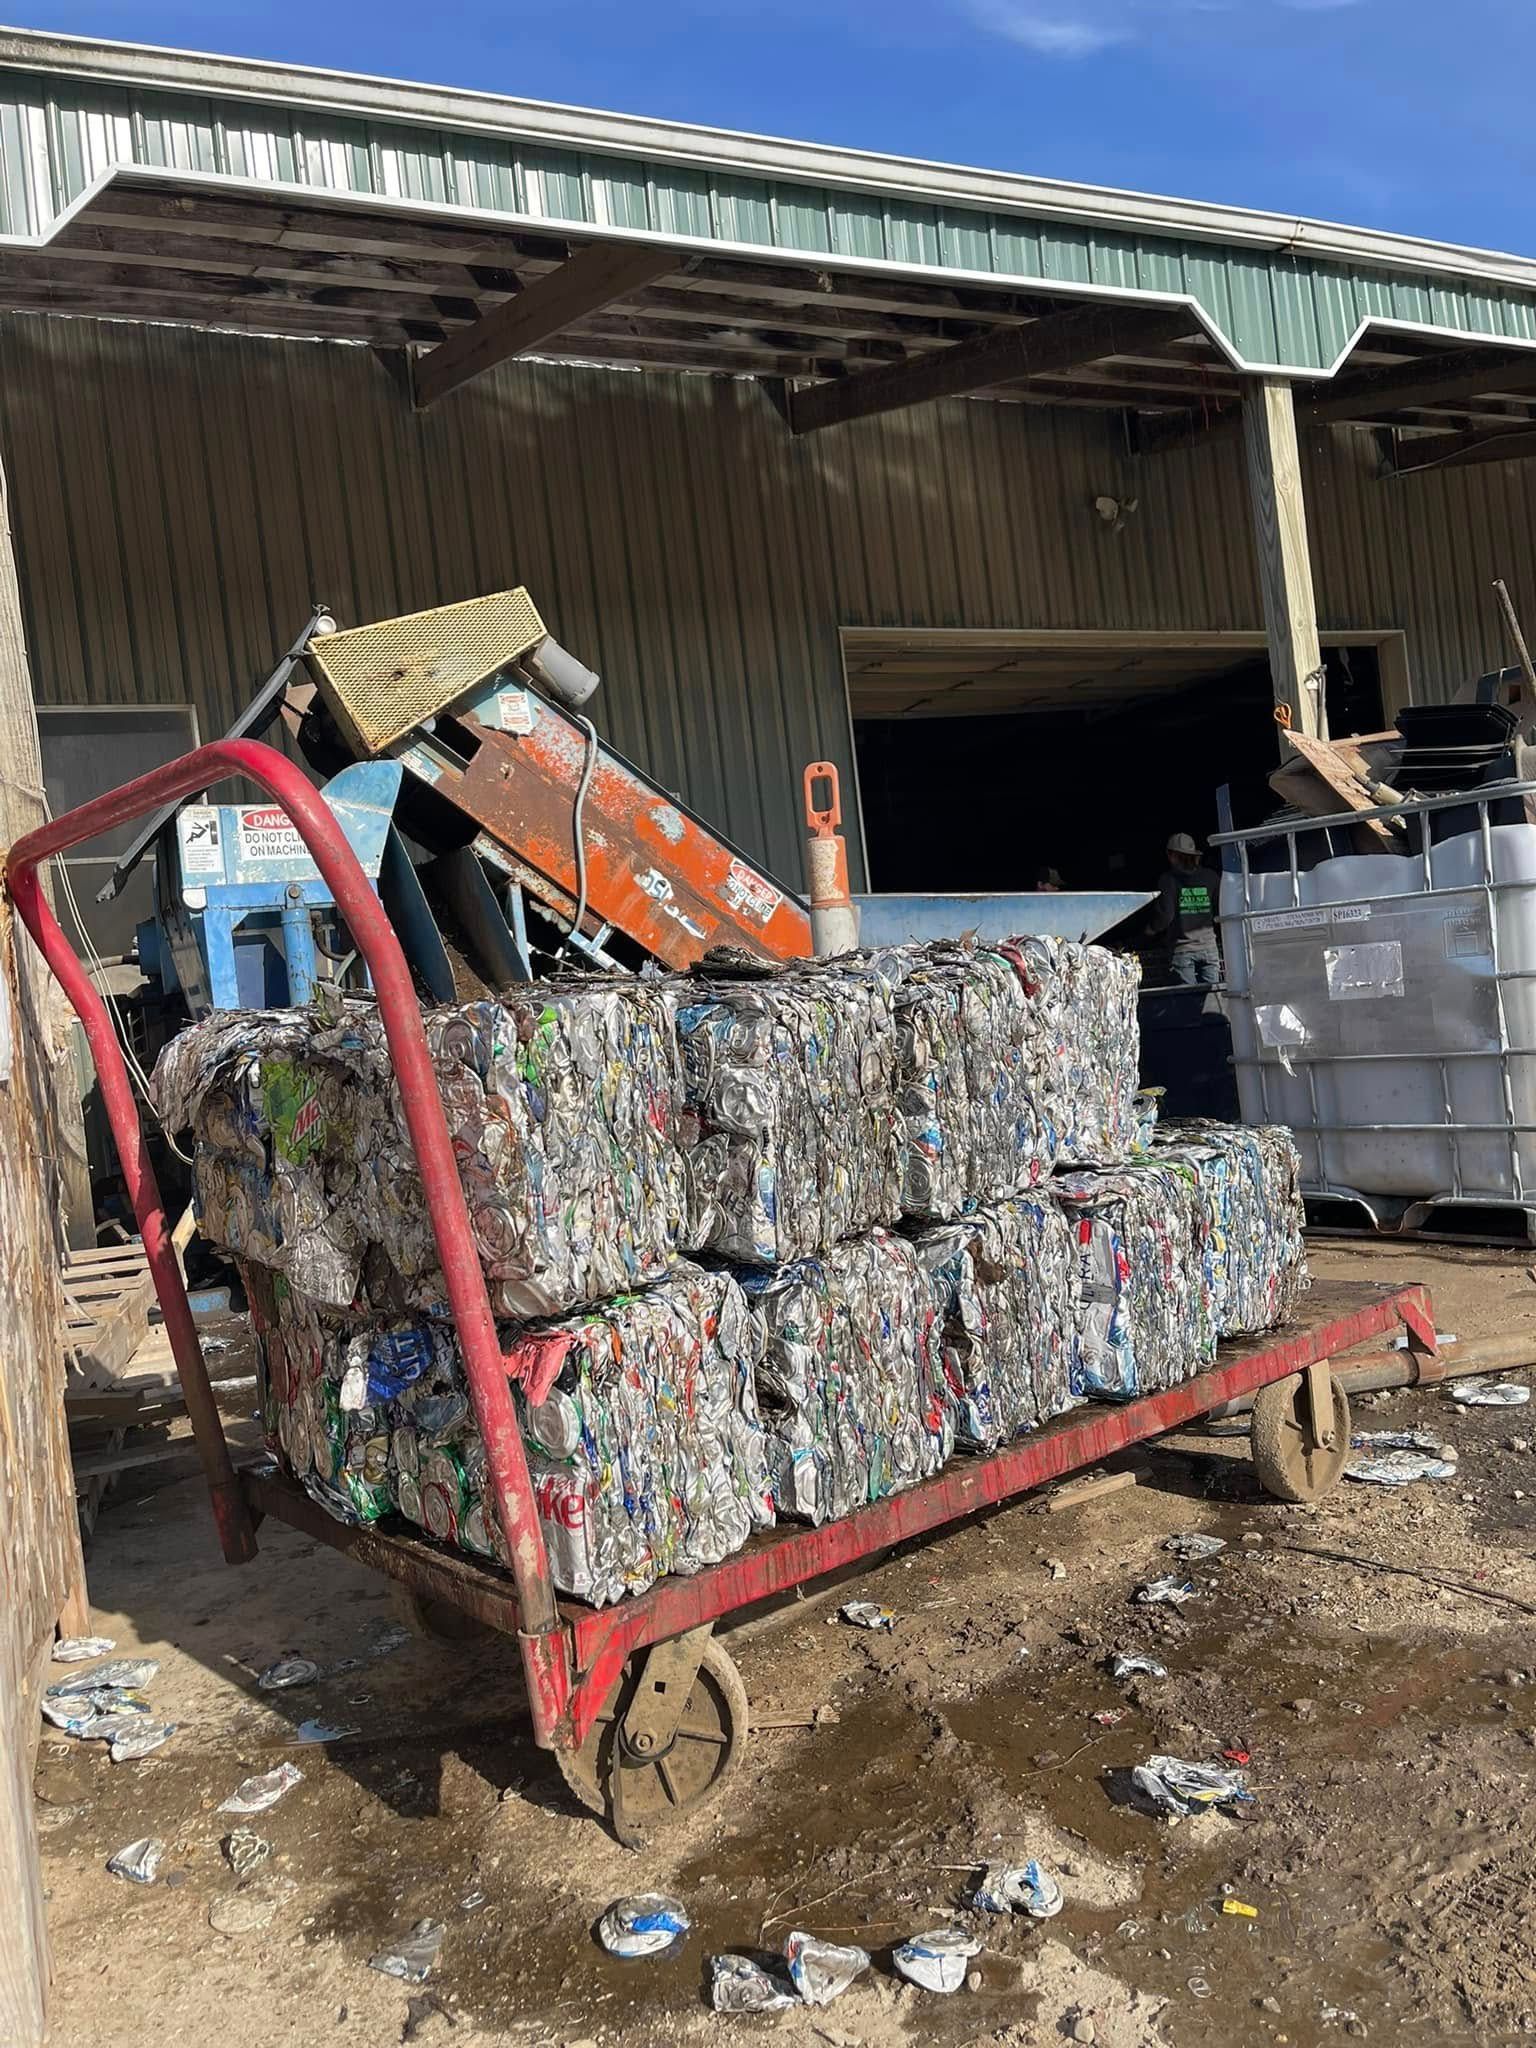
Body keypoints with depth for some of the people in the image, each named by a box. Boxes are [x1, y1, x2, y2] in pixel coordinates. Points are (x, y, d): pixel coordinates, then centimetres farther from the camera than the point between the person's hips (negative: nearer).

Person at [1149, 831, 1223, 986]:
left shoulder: (1168, 880, -4)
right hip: (1209, 947, 3)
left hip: (1182, 950, -3)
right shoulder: (1210, 877, 7)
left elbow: (1165, 914, -9)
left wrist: (1152, 928, 10)